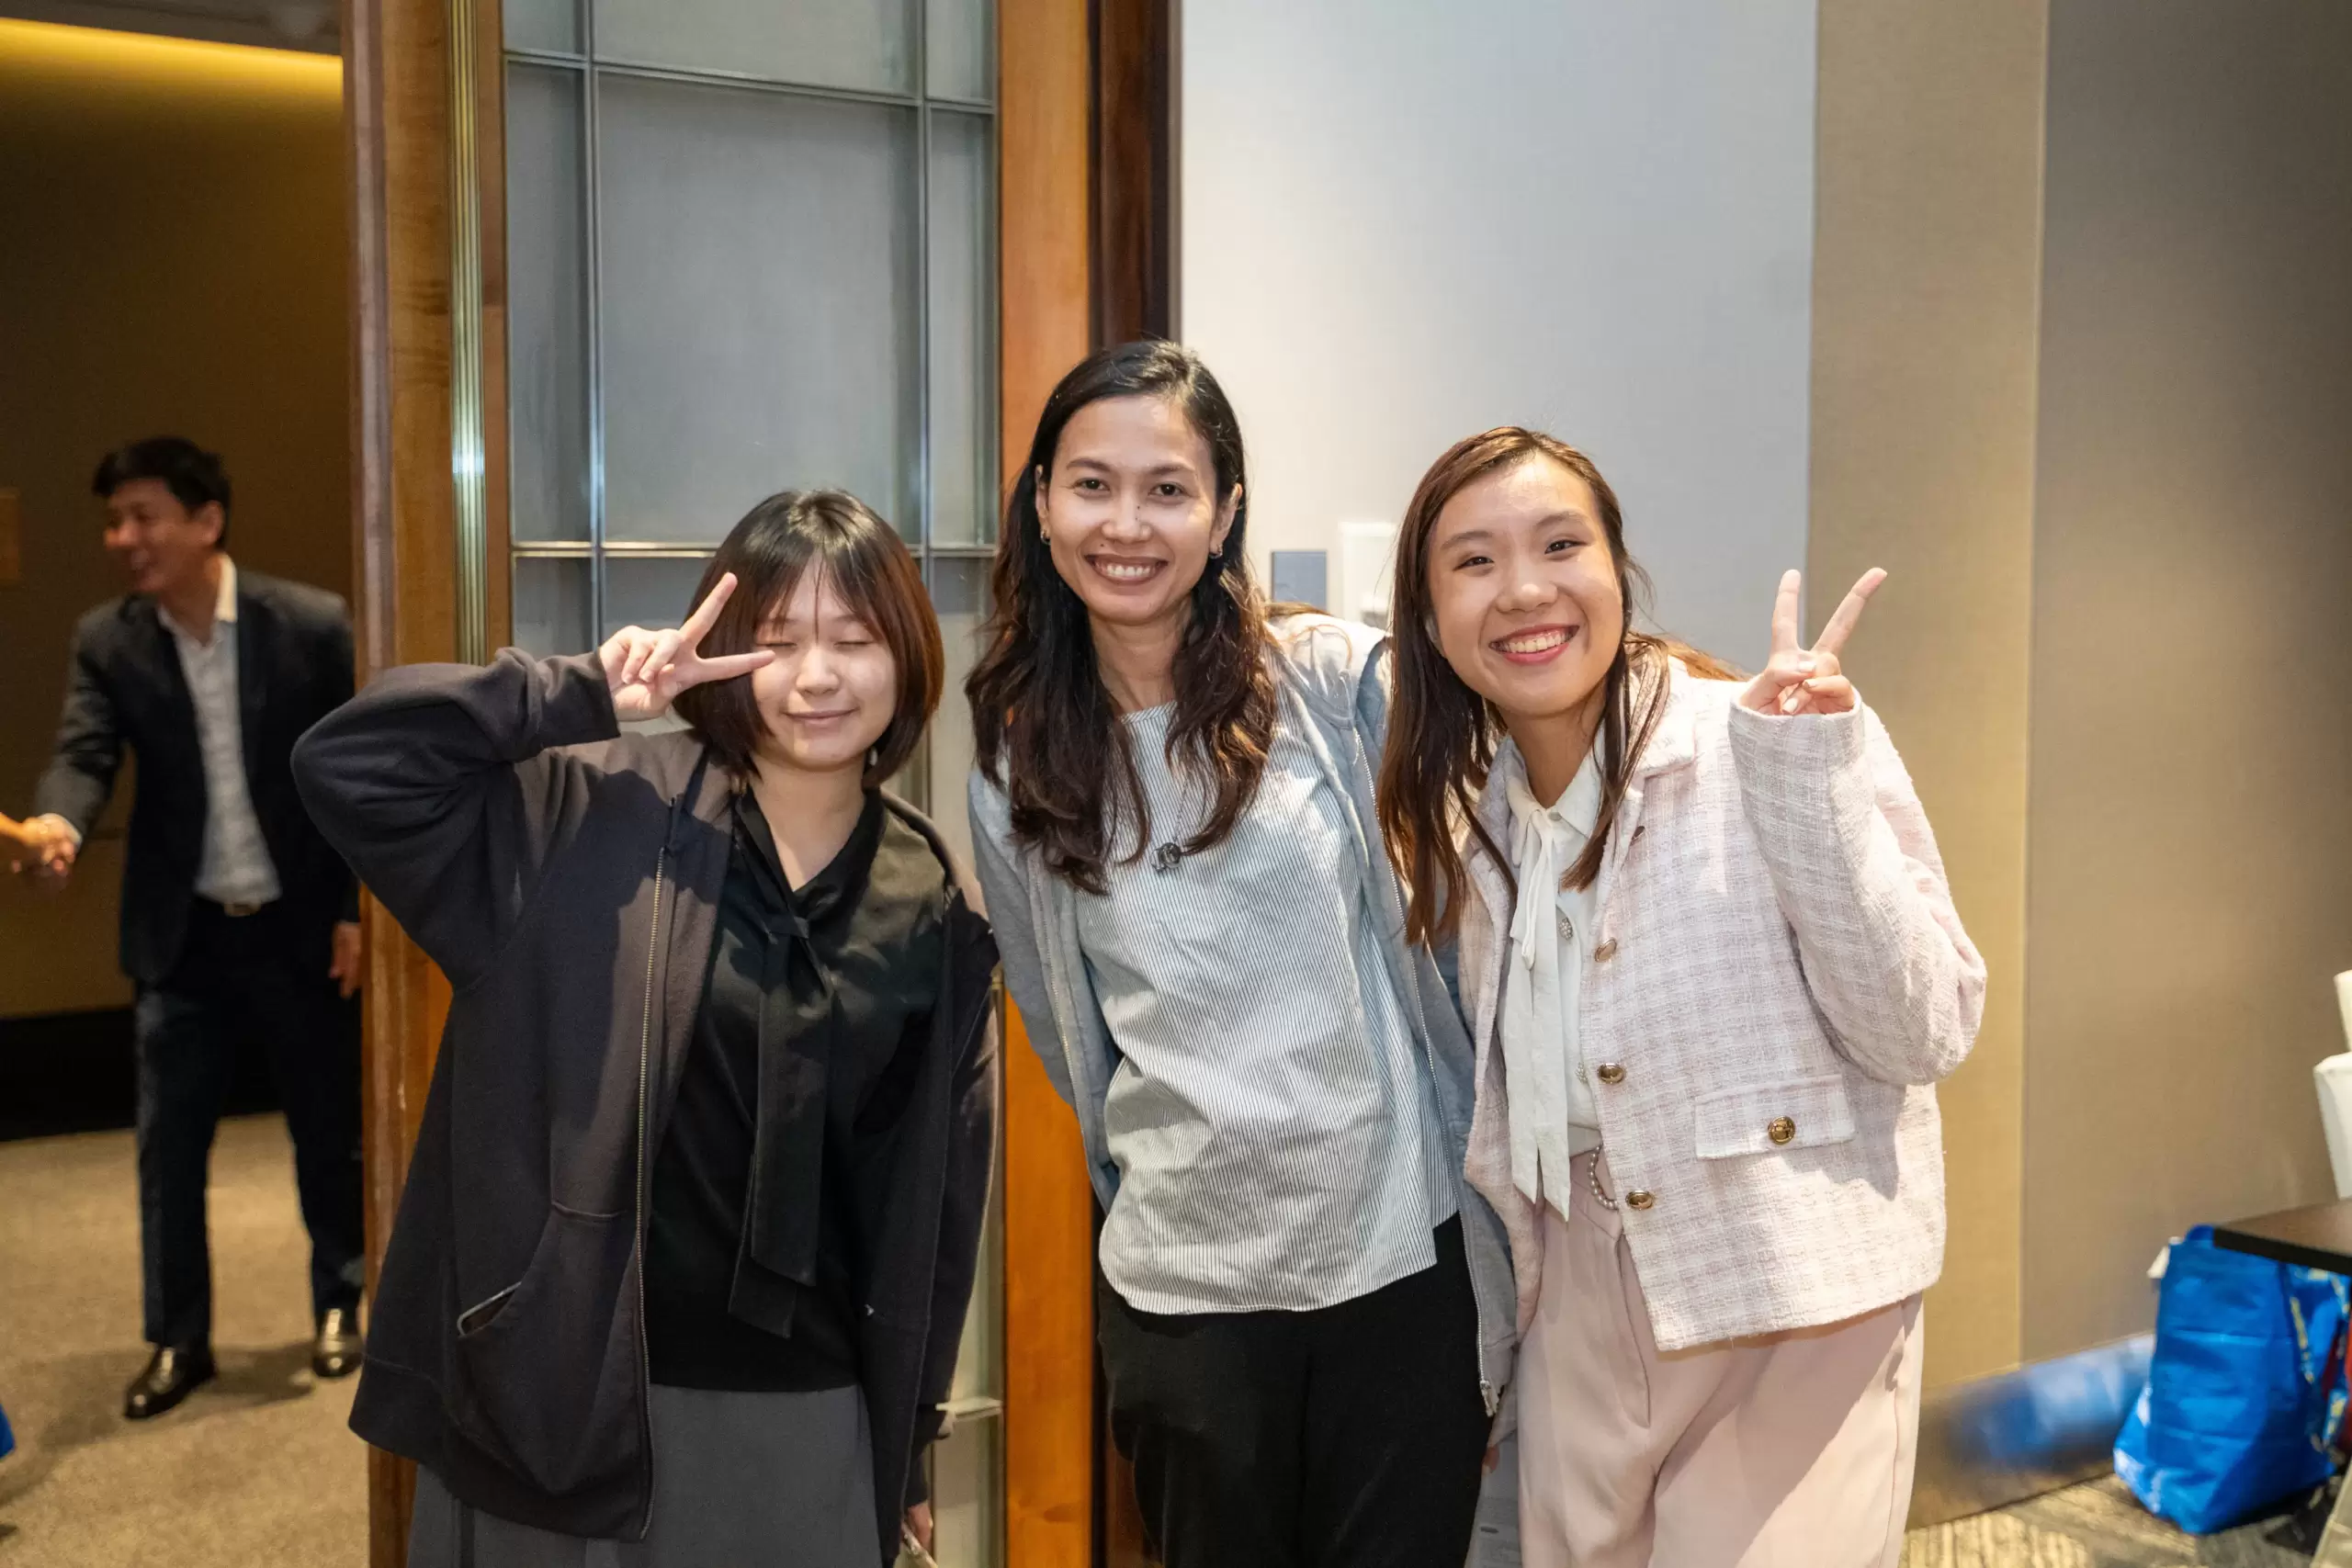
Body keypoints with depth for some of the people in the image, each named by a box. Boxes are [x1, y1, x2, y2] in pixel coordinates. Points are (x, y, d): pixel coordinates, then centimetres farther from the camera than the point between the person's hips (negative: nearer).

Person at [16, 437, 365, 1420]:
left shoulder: (312, 625, -10)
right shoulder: (106, 640, -2)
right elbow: (84, 753, -13)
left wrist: (357, 911, -9)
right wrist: (57, 823, -37)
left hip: (301, 924, -2)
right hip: (182, 934, 2)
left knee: (328, 1128, 11)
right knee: (167, 1142, 7)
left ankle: (339, 1304, 31)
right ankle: (178, 1340, 24)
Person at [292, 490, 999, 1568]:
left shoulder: (933, 910, 0)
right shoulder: (589, 820, -8)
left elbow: (936, 1187, 6)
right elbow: (346, 763, -15)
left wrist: (908, 1434, 11)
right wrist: (582, 695, -21)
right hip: (557, 1395, -2)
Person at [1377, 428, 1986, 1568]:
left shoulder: (1784, 748, -14)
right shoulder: (1466, 812, 5)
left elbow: (1927, 1035, -18)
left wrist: (1811, 783, -25)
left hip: (1792, 1313, -5)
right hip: (1580, 1314, 6)